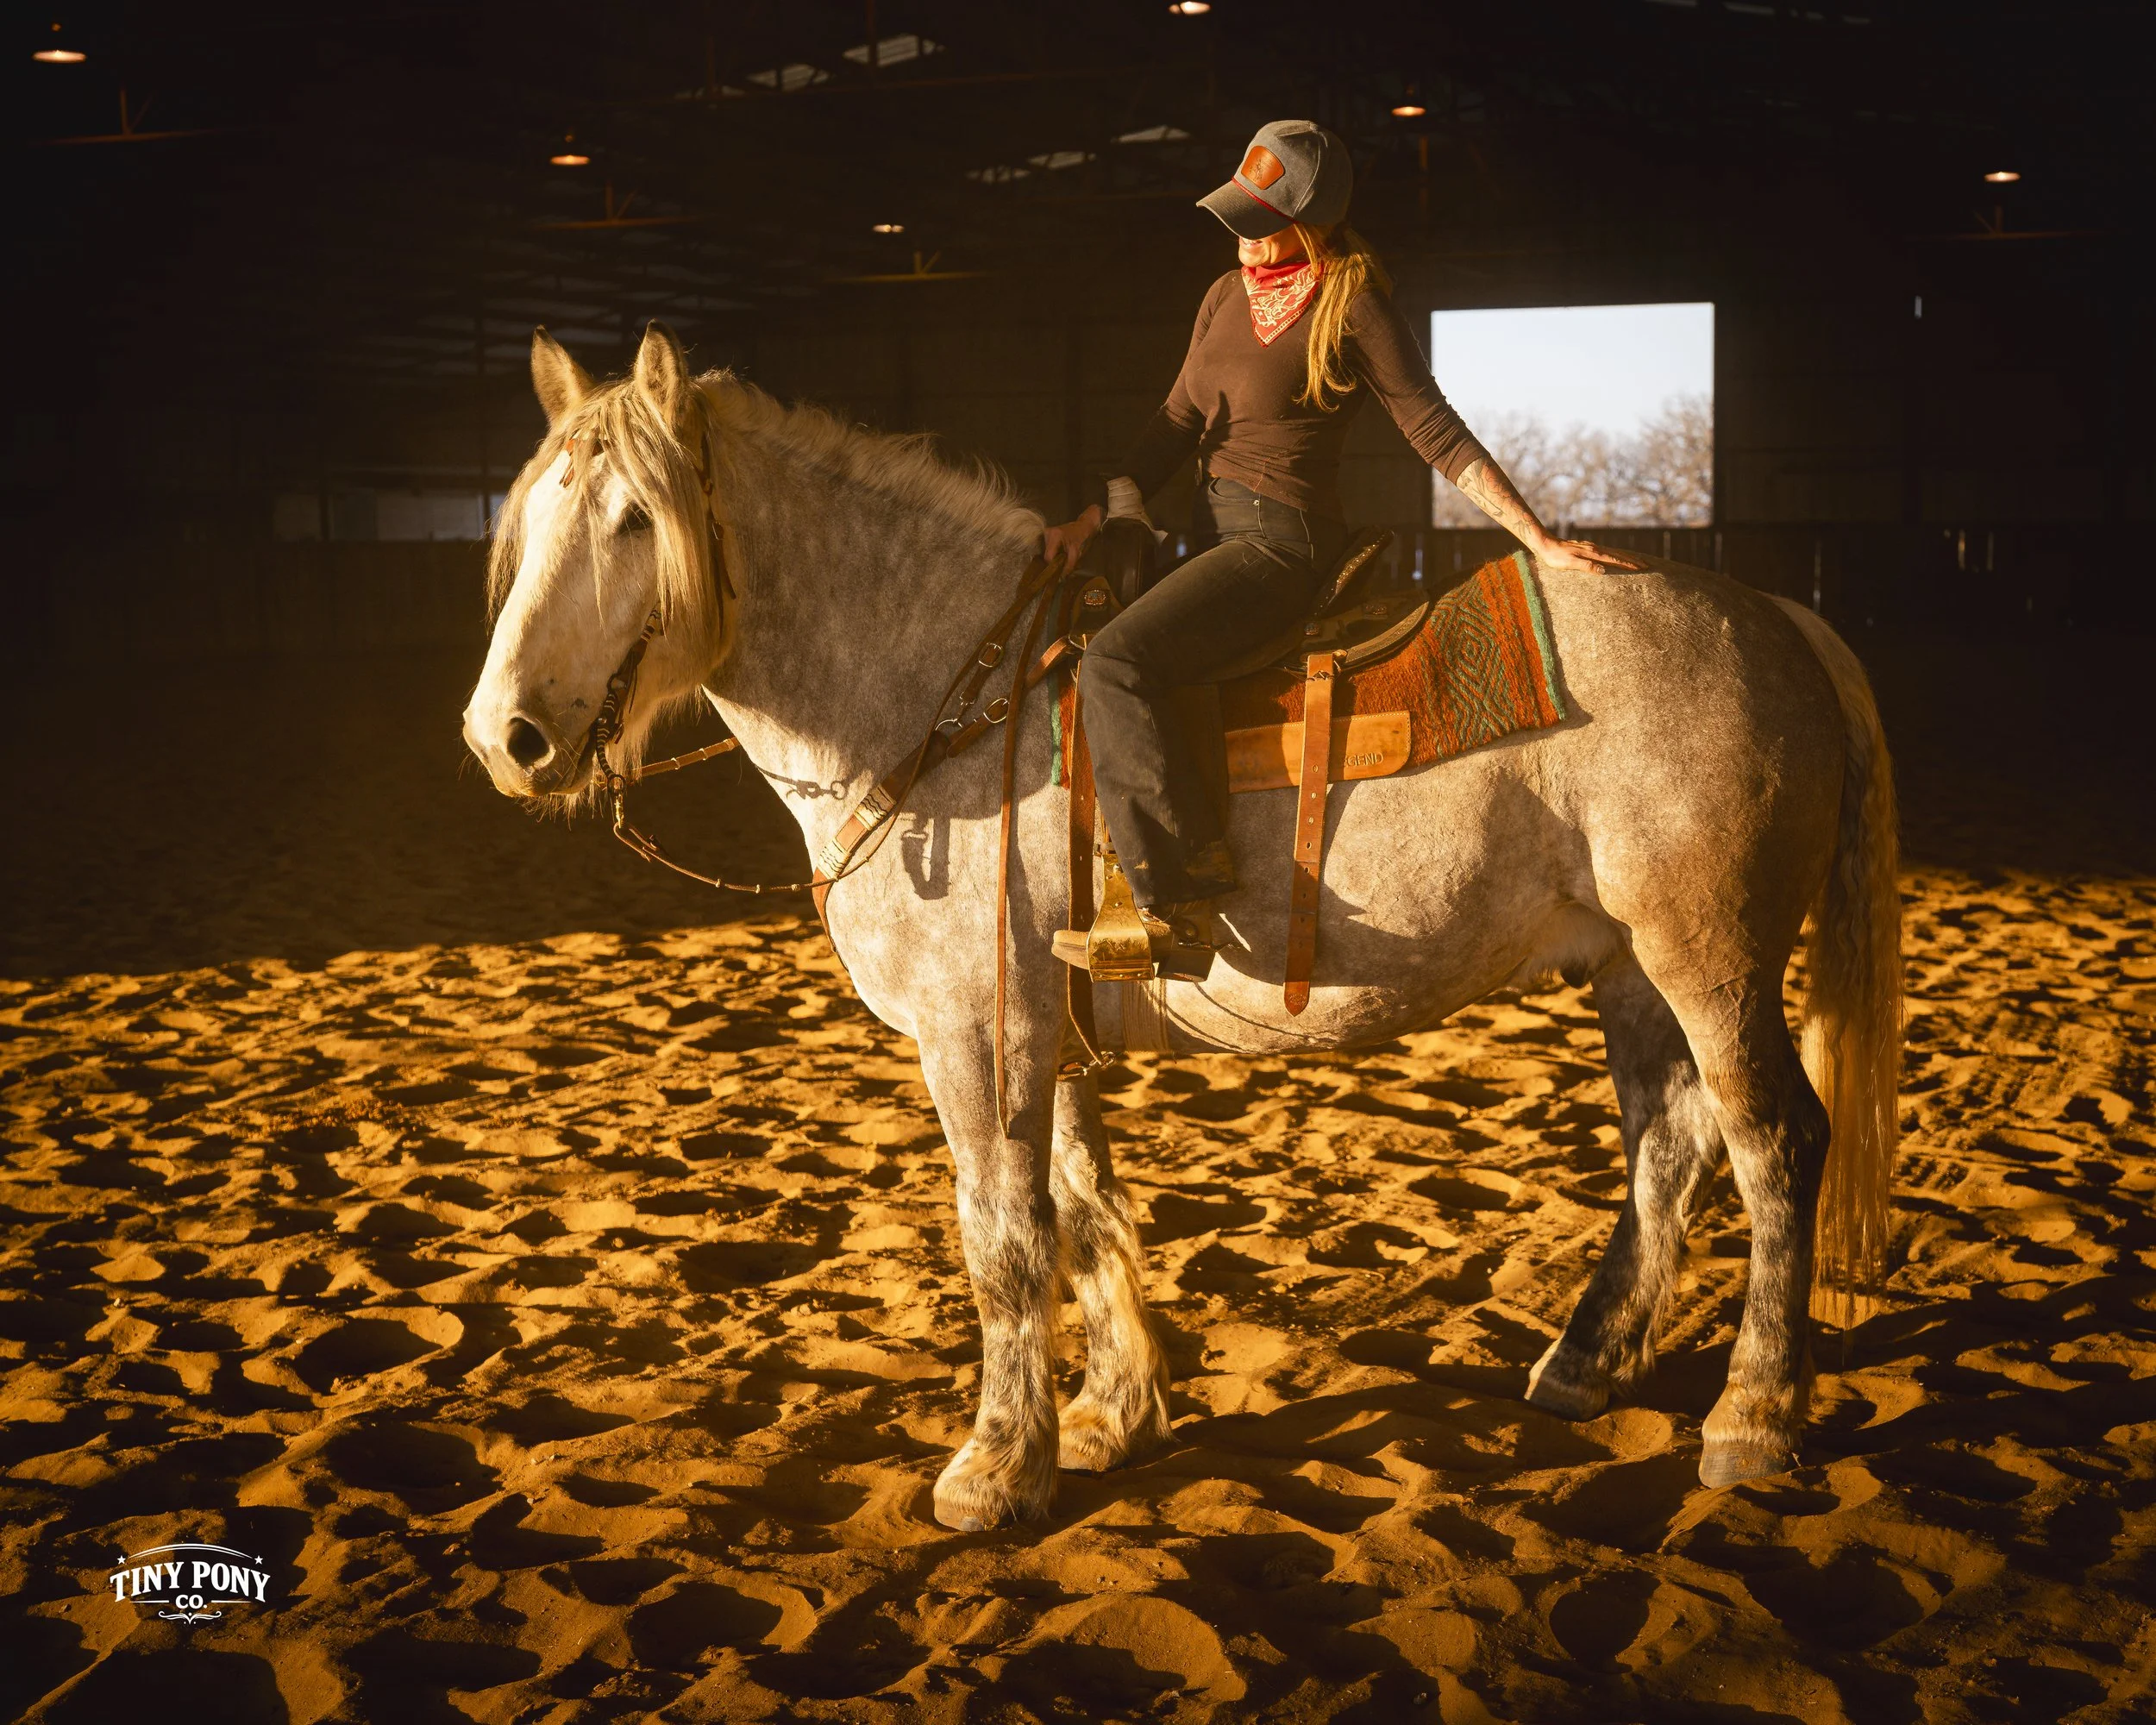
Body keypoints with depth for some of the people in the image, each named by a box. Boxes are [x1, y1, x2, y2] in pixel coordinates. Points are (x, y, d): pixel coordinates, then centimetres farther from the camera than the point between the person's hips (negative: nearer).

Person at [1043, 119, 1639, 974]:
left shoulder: (1351, 306, -9)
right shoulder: (1228, 295, 13)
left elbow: (1438, 434, -9)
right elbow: (1177, 422, 16)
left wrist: (1539, 541, -14)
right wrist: (1095, 520, 6)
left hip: (1281, 542, -9)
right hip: (1213, 535, 9)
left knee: (1113, 663, -26)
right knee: (1063, 641, 10)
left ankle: (1177, 905, -26)